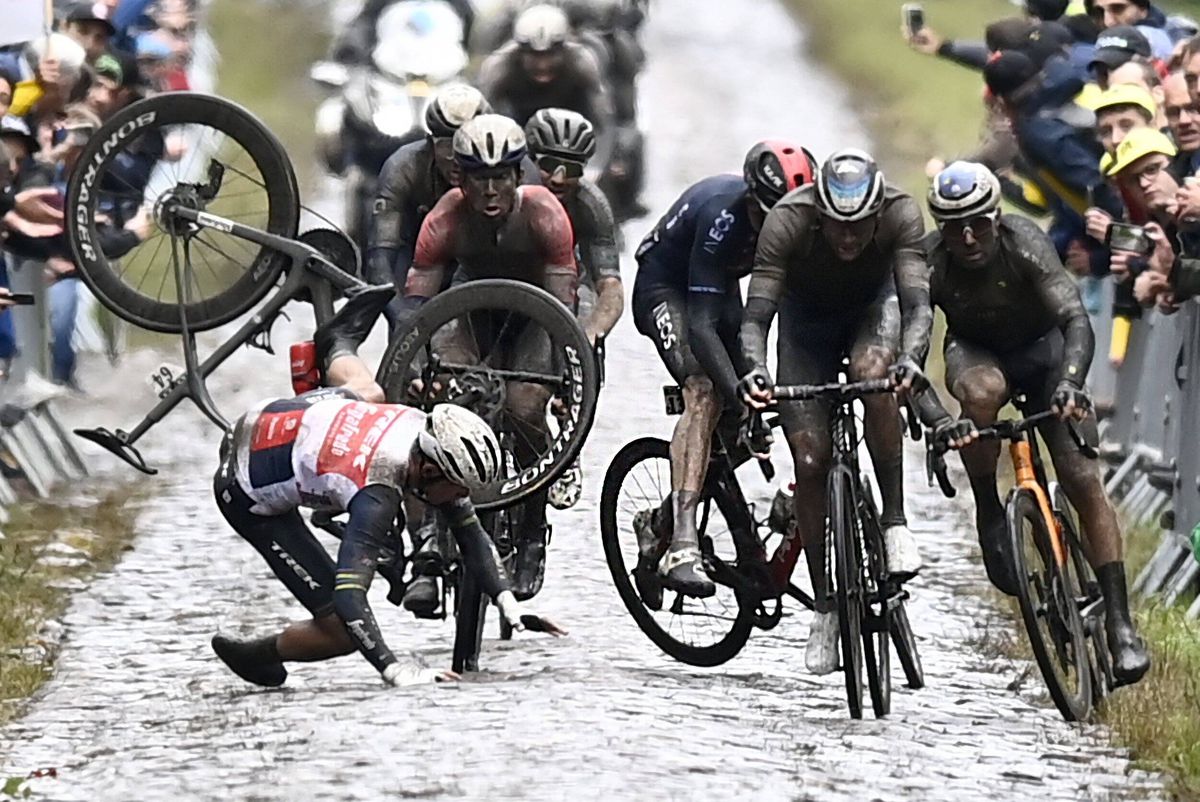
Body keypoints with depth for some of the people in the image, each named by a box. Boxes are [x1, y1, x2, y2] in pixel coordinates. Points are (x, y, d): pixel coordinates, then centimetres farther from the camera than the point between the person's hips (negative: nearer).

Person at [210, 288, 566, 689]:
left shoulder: (429, 433, -16)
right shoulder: (376, 497, -39)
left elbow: (472, 537, -5)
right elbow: (348, 595, -44)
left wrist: (509, 605, -16)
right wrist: (395, 671, -54)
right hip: (250, 496, -7)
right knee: (343, 632, -11)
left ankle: (339, 341, 63)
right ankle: (253, 656, 13)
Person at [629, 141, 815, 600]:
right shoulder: (723, 216, -36)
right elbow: (701, 325, -39)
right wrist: (739, 393, -49)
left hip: (721, 290, 7)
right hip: (665, 289, -7)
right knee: (704, 392, -30)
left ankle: (659, 526, 19)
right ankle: (681, 548, -41)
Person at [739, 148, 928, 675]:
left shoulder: (901, 214, -32)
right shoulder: (788, 220, -34)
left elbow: (917, 303, -39)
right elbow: (756, 315, -36)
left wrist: (911, 357, -59)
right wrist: (754, 369, -55)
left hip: (874, 303, 0)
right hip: (807, 314, 0)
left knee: (874, 374, -36)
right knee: (809, 462, -10)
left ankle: (895, 521, -23)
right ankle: (825, 605, 2)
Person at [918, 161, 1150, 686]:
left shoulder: (1024, 243, -31)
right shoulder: (929, 265, -27)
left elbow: (1076, 321, -39)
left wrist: (1068, 382, -59)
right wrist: (937, 420, -50)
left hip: (1043, 349, -1)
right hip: (975, 351, 1)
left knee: (1084, 480, -15)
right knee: (982, 391, -38)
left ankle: (1119, 623, -13)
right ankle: (989, 517, -16)